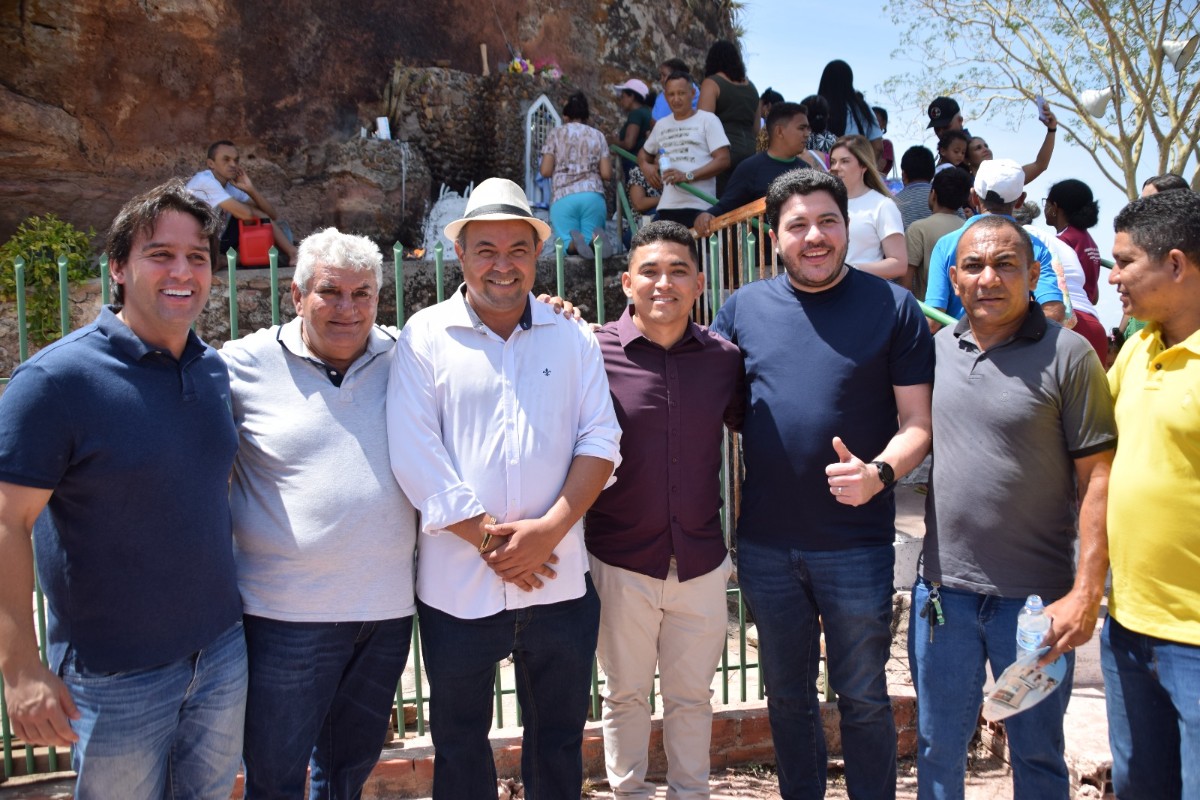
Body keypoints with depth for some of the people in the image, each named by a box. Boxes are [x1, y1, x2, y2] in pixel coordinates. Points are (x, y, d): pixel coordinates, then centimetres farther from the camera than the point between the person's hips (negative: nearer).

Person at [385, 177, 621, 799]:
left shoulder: (573, 339, 5)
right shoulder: (424, 337, -2)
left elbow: (600, 440, -1)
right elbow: (414, 455, -9)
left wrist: (550, 527, -14)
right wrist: (489, 538, -14)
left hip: (560, 582, 2)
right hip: (457, 585, -1)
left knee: (560, 740, 18)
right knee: (459, 746, 16)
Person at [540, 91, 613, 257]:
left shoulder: (556, 133, 11)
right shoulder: (598, 135, 16)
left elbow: (545, 171, 4)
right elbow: (607, 174, 8)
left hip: (564, 196, -1)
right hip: (593, 194, 1)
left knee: (567, 244, 5)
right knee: (591, 244, 8)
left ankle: (574, 241, -33)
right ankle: (595, 238, -29)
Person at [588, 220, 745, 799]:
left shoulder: (723, 358, -1)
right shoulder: (594, 353, -10)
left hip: (702, 562, 2)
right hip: (621, 562, -2)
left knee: (692, 696, 19)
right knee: (625, 694, 18)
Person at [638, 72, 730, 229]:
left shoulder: (707, 119, 3)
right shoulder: (661, 125, 20)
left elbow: (723, 160, -6)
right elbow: (644, 153, 36)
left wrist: (688, 176, -17)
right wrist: (645, 166, 10)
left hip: (698, 207, -5)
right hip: (666, 207, 5)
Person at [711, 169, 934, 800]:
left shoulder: (893, 307, -4)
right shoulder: (744, 307, 3)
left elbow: (917, 422, -4)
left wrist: (879, 472, -24)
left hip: (856, 544, -2)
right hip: (764, 543, 3)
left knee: (863, 698, 12)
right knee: (787, 695, 18)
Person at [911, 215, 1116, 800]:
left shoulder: (1066, 355, -8)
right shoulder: (935, 350, 5)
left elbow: (1096, 479, -10)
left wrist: (1086, 594, -13)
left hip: (1034, 597, -3)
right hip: (942, 588, 4)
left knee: (1036, 753, 13)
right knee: (938, 743, 17)